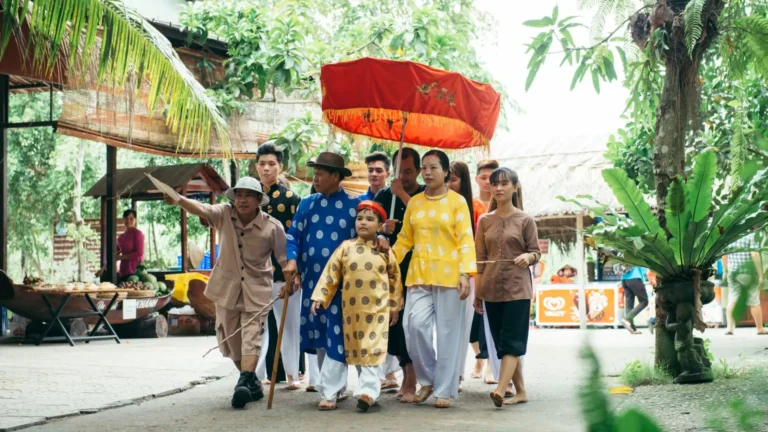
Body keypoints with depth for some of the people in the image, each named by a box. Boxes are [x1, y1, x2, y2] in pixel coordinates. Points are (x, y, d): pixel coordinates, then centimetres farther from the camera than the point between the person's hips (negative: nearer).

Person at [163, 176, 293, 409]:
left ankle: (244, 384, -22)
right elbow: (201, 209, -27)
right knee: (230, 340, 12)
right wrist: (178, 200, -46)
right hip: (227, 288, 3)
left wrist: (289, 282, -20)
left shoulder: (272, 227, -13)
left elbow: (284, 258, -6)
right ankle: (252, 382, 28)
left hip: (256, 290, -3)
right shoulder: (225, 214, -9)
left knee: (251, 337, -16)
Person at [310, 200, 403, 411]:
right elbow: (330, 274, 0)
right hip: (351, 309, 1)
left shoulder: (385, 251, 2)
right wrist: (319, 297, -7)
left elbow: (394, 279, 8)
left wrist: (395, 306, 10)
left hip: (377, 310, -1)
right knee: (351, 350, 8)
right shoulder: (346, 248, 1)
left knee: (372, 351, -7)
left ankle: (368, 390, -10)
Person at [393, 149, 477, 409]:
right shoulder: (414, 202, 12)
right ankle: (427, 379, 11)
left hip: (449, 276, -3)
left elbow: (466, 239, -6)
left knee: (447, 334, 1)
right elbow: (405, 239, 15)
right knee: (415, 325, -11)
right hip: (419, 275, 3)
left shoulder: (457, 201, 0)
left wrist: (466, 273, -16)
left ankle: (444, 390, 10)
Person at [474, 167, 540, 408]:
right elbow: (480, 259, 9)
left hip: (517, 288, -4)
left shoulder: (525, 220, 0)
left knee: (512, 341, -12)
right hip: (491, 289, 4)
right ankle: (520, 391, 14)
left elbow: (536, 252, 2)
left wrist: (528, 257, -22)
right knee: (501, 342, 6)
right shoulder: (485, 221, 9)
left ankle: (501, 390, -21)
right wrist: (477, 292, 6)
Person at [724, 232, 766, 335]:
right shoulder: (752, 236, -9)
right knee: (754, 302, 5)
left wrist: (726, 270, 21)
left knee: (732, 300, 6)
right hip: (748, 272, -5)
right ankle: (760, 329, 15)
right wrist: (760, 274, -14)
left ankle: (730, 328, -1)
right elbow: (755, 254, -17)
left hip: (732, 272, 5)